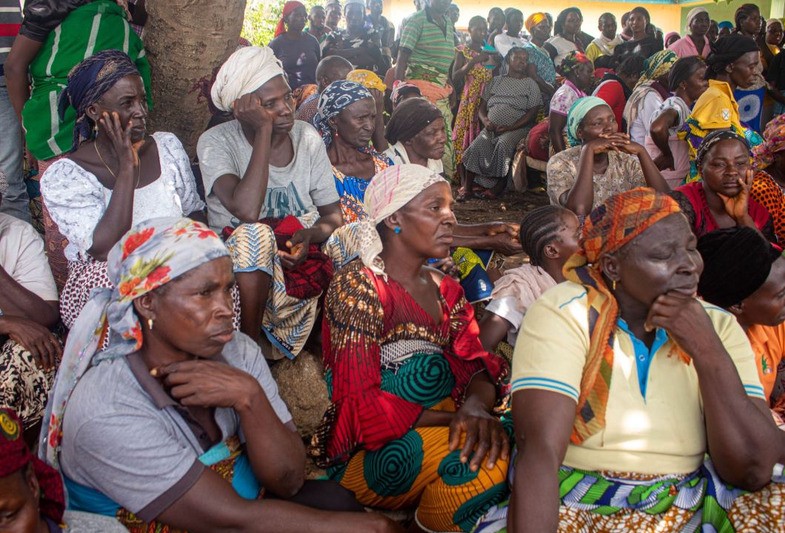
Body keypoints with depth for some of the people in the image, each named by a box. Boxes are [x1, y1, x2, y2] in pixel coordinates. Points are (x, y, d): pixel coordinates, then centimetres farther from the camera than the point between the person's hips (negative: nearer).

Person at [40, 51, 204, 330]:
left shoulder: (168, 146, 5)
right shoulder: (63, 176, -9)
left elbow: (195, 212, 13)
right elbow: (105, 250, -21)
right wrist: (128, 166, -19)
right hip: (102, 287, -3)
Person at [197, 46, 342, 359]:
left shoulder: (307, 137, 1)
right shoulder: (216, 142, -12)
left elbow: (332, 213, 4)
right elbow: (248, 210, -30)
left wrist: (311, 235, -20)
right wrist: (264, 130, -25)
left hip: (302, 259, 4)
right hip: (240, 266, -3)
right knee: (254, 233, -35)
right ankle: (249, 343, -19)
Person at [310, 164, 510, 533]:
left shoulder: (446, 289, 13)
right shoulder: (358, 285, -9)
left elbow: (477, 364, 3)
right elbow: (361, 405, -15)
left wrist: (476, 406, -20)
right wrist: (456, 417, -21)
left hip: (443, 430, 6)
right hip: (371, 454, -6)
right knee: (477, 455, -28)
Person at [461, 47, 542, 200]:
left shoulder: (530, 84, 10)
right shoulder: (495, 81, 21)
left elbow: (533, 112, -2)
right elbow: (482, 106, 17)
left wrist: (511, 127, -15)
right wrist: (485, 121, -7)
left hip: (517, 128, -3)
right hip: (491, 127, 3)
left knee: (504, 144, -36)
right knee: (477, 145, -26)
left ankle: (499, 186, -23)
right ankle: (467, 187, -21)